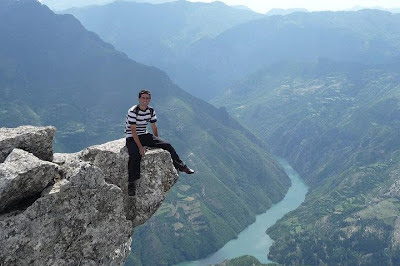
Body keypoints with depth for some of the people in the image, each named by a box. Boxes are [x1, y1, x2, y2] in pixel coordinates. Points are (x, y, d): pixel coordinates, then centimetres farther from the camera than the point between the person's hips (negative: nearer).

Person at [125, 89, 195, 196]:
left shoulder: (151, 111, 1)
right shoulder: (133, 111, -18)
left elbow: (154, 127, 9)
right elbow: (133, 130, -21)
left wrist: (157, 142, 6)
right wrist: (140, 147, -25)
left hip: (144, 135, 6)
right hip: (131, 138, -6)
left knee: (167, 145, -7)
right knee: (135, 156, -33)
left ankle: (181, 167, 6)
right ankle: (131, 183, -23)